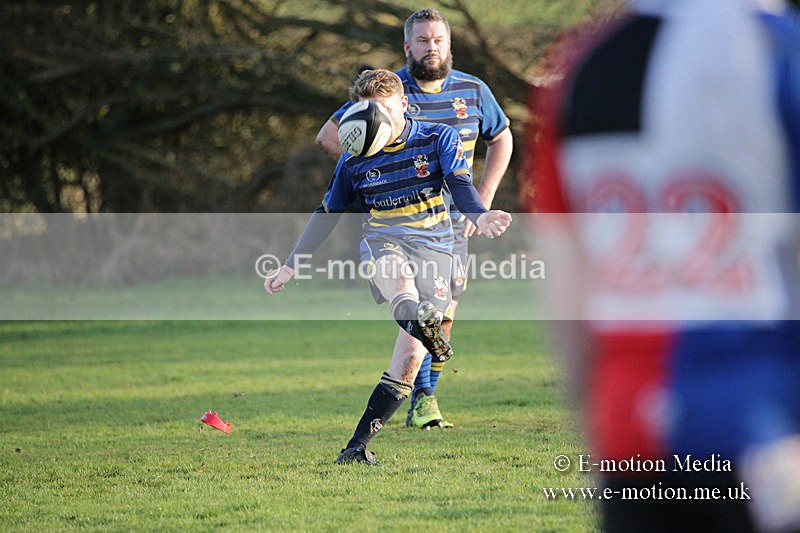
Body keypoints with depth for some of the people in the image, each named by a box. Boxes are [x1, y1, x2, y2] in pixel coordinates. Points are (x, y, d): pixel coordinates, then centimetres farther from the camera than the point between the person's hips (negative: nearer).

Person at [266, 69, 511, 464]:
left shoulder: (439, 139, 4)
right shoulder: (355, 160, 8)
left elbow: (461, 186, -9)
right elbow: (326, 215, 18)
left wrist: (480, 216, -31)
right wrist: (290, 267, 19)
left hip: (433, 248, 0)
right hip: (382, 242, 1)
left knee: (411, 354, -15)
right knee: (394, 269, -41)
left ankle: (358, 445, -12)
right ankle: (418, 320, -75)